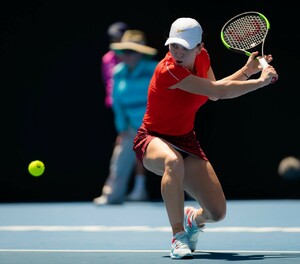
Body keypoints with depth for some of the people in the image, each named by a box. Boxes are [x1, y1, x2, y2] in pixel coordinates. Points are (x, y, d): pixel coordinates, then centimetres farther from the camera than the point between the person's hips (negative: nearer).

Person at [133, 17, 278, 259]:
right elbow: (218, 91, -29)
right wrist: (261, 81, -19)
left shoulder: (202, 56, -5)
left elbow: (214, 92, 11)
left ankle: (193, 218, 36)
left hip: (186, 140, 7)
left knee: (217, 212, -4)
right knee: (173, 162, -45)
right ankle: (178, 237, -30)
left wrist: (247, 70, 2)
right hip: (153, 139, -6)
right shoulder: (169, 70, -29)